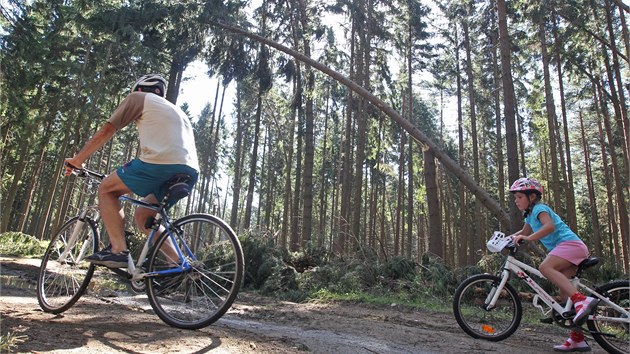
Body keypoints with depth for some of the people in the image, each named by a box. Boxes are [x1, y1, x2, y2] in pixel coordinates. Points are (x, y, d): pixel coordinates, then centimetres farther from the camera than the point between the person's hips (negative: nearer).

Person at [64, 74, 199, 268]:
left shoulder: (139, 97, 18)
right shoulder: (176, 110, 37)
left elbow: (106, 131, 13)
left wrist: (76, 160, 23)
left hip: (161, 162, -7)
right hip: (191, 172, 7)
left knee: (107, 188, 13)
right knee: (142, 215, 20)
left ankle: (118, 250, 0)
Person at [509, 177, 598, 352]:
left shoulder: (539, 208, -8)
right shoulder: (530, 215, 20)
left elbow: (549, 226, -27)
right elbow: (524, 231, 36)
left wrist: (527, 238, -33)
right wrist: (508, 237, 20)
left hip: (571, 244, -10)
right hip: (568, 248, 10)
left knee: (545, 267, -32)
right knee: (565, 293, 5)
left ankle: (581, 300, -37)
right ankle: (577, 338, 7)